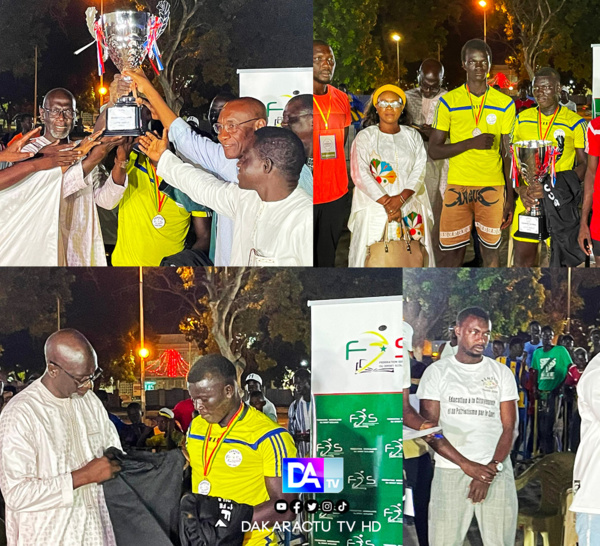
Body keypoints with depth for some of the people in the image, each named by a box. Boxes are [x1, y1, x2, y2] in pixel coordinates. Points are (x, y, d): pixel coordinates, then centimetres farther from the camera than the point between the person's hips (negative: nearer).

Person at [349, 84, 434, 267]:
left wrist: (401, 198, -13)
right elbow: (360, 174, -6)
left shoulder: (412, 136, 13)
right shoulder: (365, 137, 4)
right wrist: (386, 202, -15)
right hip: (374, 207, -2)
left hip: (410, 206, 2)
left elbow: (419, 171, 4)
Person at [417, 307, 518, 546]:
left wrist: (491, 470, -10)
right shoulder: (437, 372, 5)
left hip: (497, 471, 1)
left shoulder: (501, 373, 10)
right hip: (450, 471, -1)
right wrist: (467, 466, -11)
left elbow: (509, 427, 5)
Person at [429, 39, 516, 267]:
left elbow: (508, 154, 7)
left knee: (490, 250, 3)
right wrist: (471, 143, -15)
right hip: (457, 187, -1)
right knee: (454, 252, -1)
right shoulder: (449, 102, 2)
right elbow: (433, 150, -1)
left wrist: (510, 199, 2)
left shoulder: (505, 104, 5)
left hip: (493, 188, 1)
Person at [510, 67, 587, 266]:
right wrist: (521, 189, -3)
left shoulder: (574, 123, -2)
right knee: (522, 260, 4)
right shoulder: (522, 119, 10)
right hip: (527, 199, 3)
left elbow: (584, 164, -3)